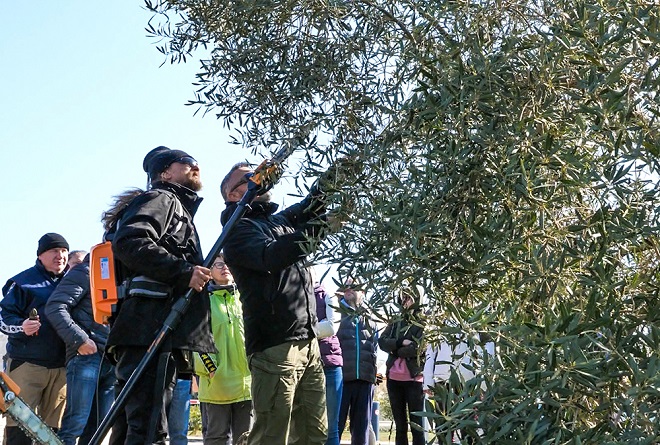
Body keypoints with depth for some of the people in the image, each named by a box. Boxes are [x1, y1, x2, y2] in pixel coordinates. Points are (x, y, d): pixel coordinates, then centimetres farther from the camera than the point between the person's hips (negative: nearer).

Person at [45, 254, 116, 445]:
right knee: (76, 425, -13)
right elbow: (55, 307, -10)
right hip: (86, 356, -7)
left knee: (97, 429, 5)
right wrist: (79, 339, -18)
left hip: (112, 362, 8)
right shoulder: (86, 272, 1)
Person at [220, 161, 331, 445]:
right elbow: (271, 257, -20)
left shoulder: (281, 221, 22)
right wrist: (313, 229, -26)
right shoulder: (238, 229, -2)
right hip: (275, 347, -8)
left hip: (308, 343, 8)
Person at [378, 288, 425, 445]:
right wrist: (401, 343, -12)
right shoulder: (395, 323, 16)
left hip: (414, 379, -5)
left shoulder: (423, 324, 2)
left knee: (417, 425, -3)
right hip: (394, 379, 5)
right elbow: (382, 341, 1)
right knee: (400, 425, 9)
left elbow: (417, 348, -14)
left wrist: (395, 349, -4)